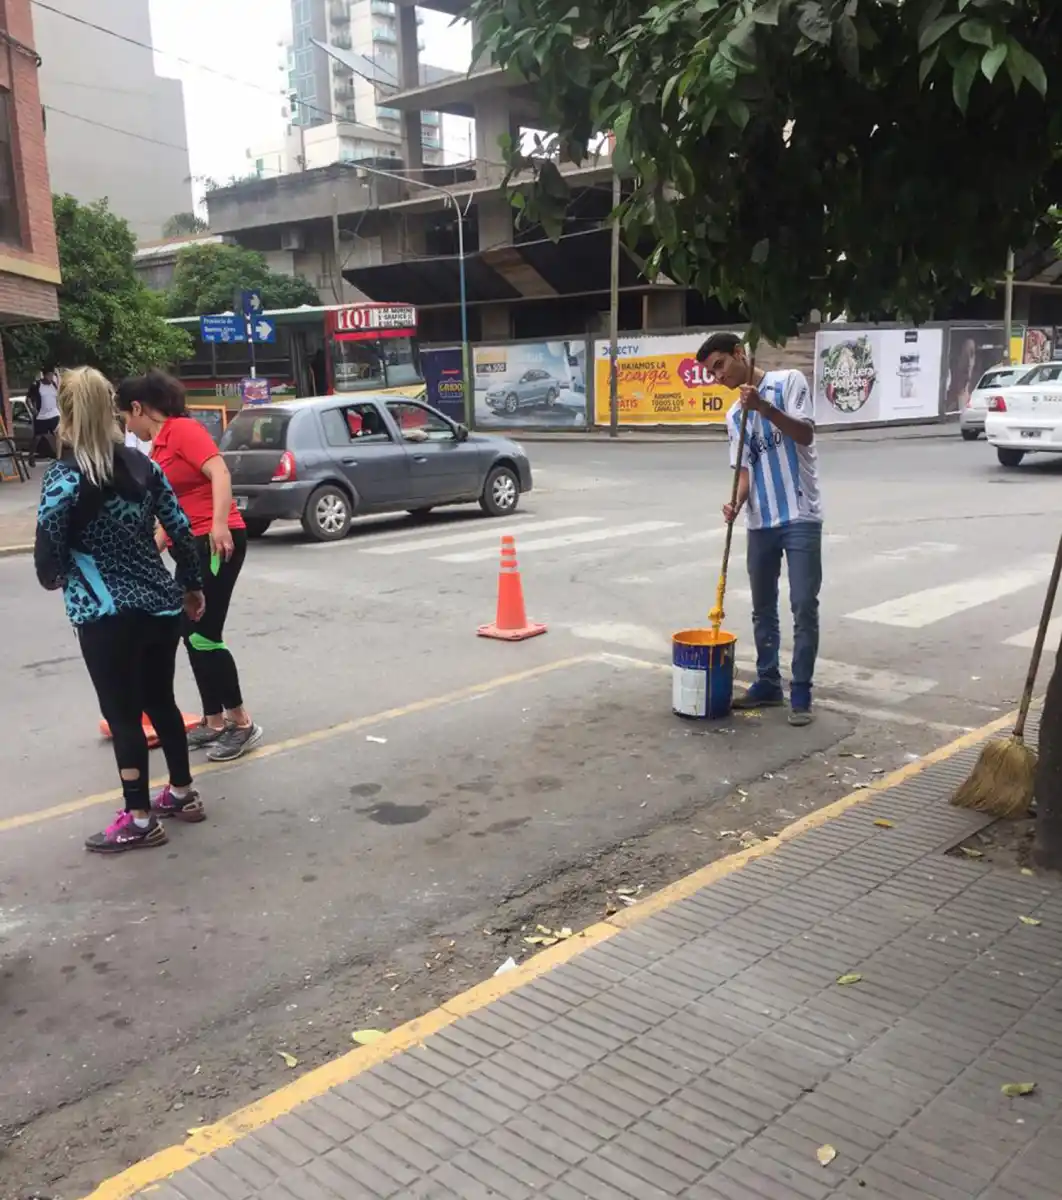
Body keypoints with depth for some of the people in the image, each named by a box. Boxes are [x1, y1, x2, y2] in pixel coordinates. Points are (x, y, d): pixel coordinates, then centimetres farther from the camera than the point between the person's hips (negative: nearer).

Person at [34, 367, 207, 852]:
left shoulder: (64, 476, -13)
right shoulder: (142, 464, 4)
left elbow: (48, 551, -15)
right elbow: (181, 529, 6)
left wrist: (54, 578, 8)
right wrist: (192, 586, 18)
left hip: (106, 615, -6)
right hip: (160, 605, 6)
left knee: (122, 714, 4)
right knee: (161, 702, 19)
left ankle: (139, 820, 12)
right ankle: (182, 794, 31)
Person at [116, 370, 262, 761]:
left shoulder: (183, 429, -9)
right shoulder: (159, 448, 18)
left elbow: (220, 473, -23)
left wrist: (219, 525, -35)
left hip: (217, 543, -10)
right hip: (191, 547, 10)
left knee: (204, 635, -9)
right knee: (192, 635, 11)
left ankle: (242, 724, 1)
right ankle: (213, 722, 20)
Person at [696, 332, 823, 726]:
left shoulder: (788, 382, -2)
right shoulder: (734, 415, 14)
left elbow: (805, 434, -14)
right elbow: (745, 468, 8)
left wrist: (763, 407, -25)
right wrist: (736, 503, -11)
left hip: (800, 517, -6)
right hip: (760, 521, 6)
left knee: (804, 606, -5)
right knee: (763, 608, 11)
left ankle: (801, 694, 1)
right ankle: (768, 683, 23)